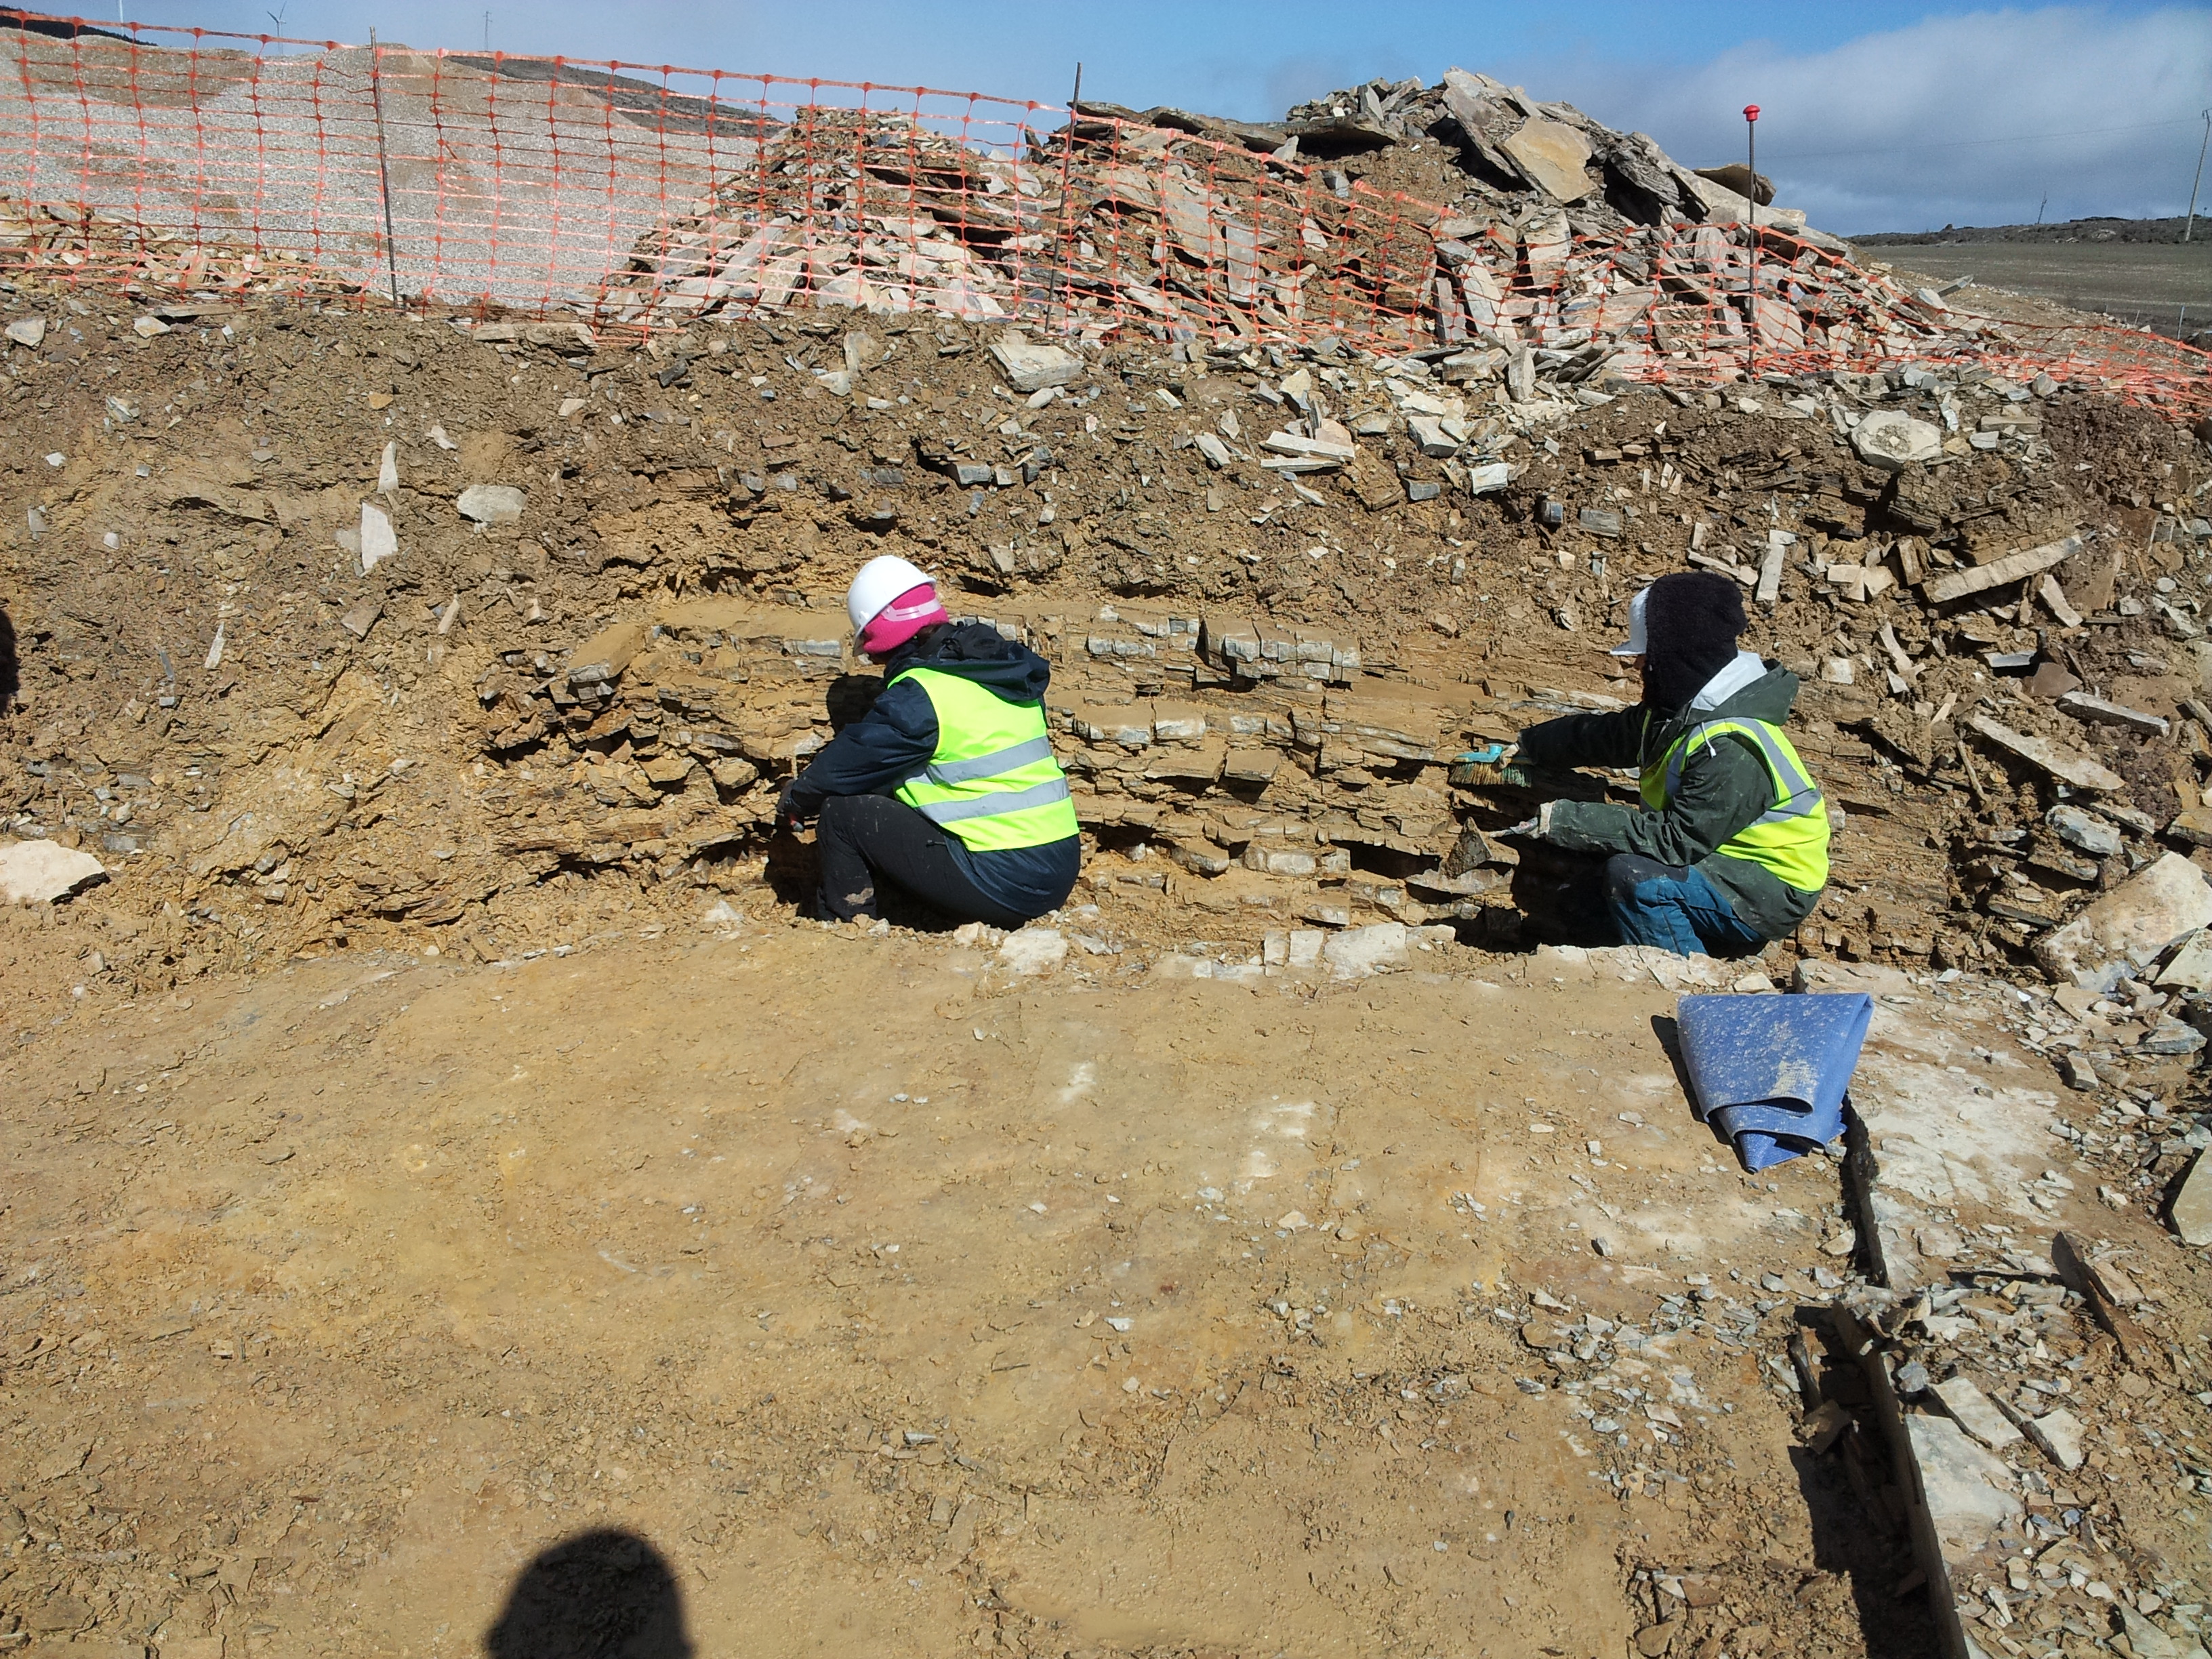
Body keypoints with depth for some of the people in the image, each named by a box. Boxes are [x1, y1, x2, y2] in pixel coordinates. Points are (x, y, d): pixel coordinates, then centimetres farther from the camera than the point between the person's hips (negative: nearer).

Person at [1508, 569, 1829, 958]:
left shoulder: (1730, 748, -29)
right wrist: (1525, 747, 25)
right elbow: (1607, 734, 18)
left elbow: (1679, 838, -31)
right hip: (1721, 863, 10)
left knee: (1633, 877, -30)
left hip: (1771, 892, -10)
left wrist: (1569, 820, -30)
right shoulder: (1680, 708, 2)